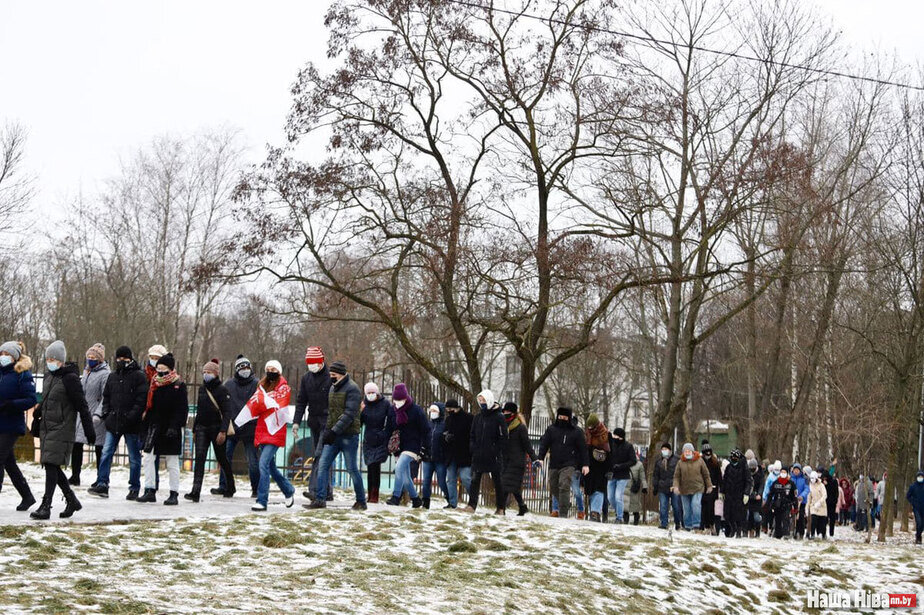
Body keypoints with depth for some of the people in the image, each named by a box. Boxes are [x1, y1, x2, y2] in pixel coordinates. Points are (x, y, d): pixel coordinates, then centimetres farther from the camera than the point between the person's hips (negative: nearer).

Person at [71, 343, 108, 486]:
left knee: (99, 448, 1)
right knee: (76, 444, 3)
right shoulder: (87, 372, 15)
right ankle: (75, 476, 12)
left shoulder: (105, 374, -11)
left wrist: (98, 414, -26)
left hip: (96, 417, -7)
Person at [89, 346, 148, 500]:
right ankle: (102, 485, 0)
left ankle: (134, 488, 11)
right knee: (106, 453, -2)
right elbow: (106, 397, 22)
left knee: (134, 457, 3)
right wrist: (106, 413, 6)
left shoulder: (138, 376, -3)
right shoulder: (112, 377, 15)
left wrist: (132, 415, -18)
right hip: (113, 422, 5)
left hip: (131, 424, -5)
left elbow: (142, 398, -9)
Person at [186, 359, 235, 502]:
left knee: (222, 459, 7)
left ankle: (230, 488, 28)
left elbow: (227, 412, -14)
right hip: (202, 428, 5)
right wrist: (194, 430, 19)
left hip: (217, 429, -5)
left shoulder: (222, 390, -8)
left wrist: (223, 431, -23)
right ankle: (195, 491, -18)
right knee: (199, 458, -10)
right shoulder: (202, 389, 11)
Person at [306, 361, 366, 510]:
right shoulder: (332, 388, 15)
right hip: (333, 436, 7)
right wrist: (327, 431, 12)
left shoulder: (352, 389, -11)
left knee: (352, 469, 0)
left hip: (348, 436, -7)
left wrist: (334, 431, -26)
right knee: (323, 465, -3)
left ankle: (361, 502, 12)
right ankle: (320, 499, -3)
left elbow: (349, 414, -20)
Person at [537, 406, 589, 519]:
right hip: (553, 465, 4)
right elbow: (544, 444, 6)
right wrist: (540, 458, -7)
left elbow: (583, 448, 5)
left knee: (564, 487, -17)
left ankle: (563, 513, -18)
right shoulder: (551, 429, 8)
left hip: (568, 465, -4)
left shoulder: (576, 432, 3)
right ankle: (554, 509, 27)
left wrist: (585, 464, 2)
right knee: (553, 488, 10)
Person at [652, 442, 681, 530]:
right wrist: (654, 487, 13)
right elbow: (655, 475, 20)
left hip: (674, 487, -3)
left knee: (676, 507, 2)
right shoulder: (658, 462, 16)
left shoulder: (677, 460, 3)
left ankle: (677, 524, 17)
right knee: (663, 508, -3)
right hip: (662, 489, 3)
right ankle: (663, 524, 1)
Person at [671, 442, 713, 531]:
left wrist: (709, 486, 10)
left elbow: (706, 474, 8)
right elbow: (677, 476, 4)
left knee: (696, 504, -20)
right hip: (684, 490, 2)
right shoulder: (681, 462, 3)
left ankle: (696, 524, -14)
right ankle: (688, 526, 18)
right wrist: (676, 486, -11)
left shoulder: (699, 461, 1)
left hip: (697, 488, -2)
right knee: (686, 509, 6)